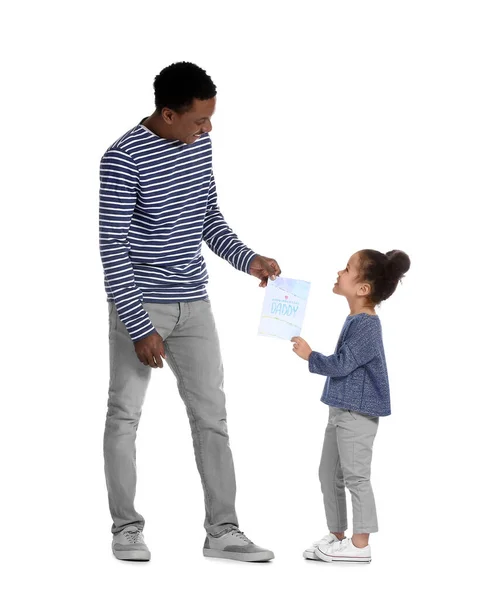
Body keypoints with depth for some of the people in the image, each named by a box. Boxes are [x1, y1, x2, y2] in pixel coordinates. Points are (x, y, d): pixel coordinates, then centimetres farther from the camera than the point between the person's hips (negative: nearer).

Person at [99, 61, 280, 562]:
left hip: (193, 305, 6)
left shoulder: (200, 144, 2)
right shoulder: (123, 159, -19)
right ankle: (126, 527, 17)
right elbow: (113, 249, -18)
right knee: (125, 415, 4)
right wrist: (140, 328, -20)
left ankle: (223, 530, 12)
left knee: (211, 414, 5)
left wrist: (247, 259, 0)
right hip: (138, 305, -6)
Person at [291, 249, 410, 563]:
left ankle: (360, 544, 2)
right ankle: (337, 536, 24)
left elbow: (341, 364, -22)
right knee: (329, 474, 15)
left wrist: (310, 355, -12)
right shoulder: (358, 320, 11)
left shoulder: (366, 325, -19)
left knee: (355, 476, -4)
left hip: (357, 414, -10)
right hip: (342, 410, 10)